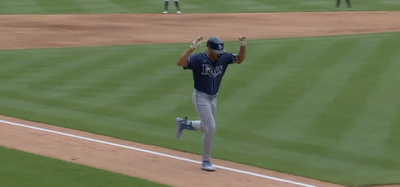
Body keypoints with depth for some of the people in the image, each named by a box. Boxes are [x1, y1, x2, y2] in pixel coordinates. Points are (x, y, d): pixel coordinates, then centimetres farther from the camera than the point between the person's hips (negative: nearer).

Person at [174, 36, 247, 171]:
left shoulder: (223, 58, -5)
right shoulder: (197, 59, -22)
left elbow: (240, 59, 2)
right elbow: (180, 63, -36)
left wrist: (243, 46, -18)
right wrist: (192, 48, -47)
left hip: (213, 98, 7)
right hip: (201, 97, -7)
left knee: (207, 127, 21)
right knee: (211, 128, -12)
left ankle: (183, 123, 46)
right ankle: (206, 161, 2)